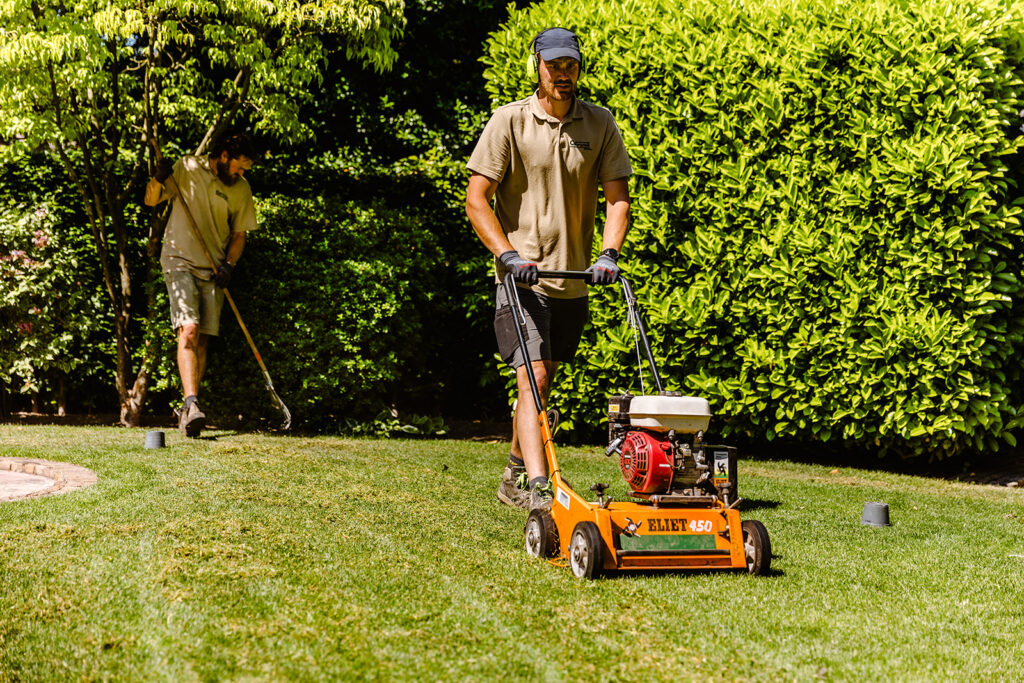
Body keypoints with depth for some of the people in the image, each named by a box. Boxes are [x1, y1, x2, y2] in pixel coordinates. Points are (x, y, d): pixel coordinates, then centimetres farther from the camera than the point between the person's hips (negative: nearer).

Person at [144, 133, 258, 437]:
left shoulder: (241, 189, 6)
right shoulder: (187, 169, -2)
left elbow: (239, 233, 12)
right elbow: (151, 200, 1)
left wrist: (228, 265, -4)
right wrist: (159, 180, -21)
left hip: (213, 270, 3)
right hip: (180, 261, -3)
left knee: (202, 340, 0)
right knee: (188, 330, -21)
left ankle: (188, 412, 8)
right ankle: (191, 403, -30)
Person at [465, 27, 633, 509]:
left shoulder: (600, 125, 5)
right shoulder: (509, 122, -5)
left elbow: (618, 197, 3)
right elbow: (476, 200, -7)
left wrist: (608, 254, -13)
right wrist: (508, 255, -19)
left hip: (573, 282, 4)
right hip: (521, 279, -4)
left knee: (542, 383, 16)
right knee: (533, 378, -16)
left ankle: (514, 478, 32)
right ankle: (538, 487, -20)